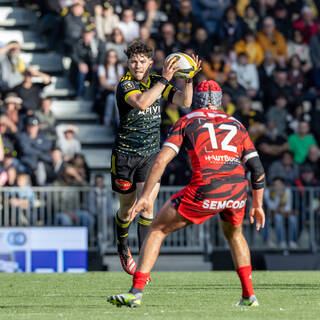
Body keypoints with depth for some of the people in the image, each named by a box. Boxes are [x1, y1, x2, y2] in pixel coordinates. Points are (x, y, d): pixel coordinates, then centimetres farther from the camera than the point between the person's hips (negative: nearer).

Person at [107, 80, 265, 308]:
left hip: (205, 191, -4)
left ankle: (136, 292, 1)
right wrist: (258, 205, 30)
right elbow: (258, 169, 20)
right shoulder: (236, 125, 25)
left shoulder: (186, 121, 17)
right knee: (234, 234, 34)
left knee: (158, 230, 11)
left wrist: (146, 196, 4)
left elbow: (162, 160, 4)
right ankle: (249, 295, 24)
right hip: (237, 189, 4)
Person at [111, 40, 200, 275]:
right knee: (127, 208, 10)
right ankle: (123, 249, 39)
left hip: (151, 154, 3)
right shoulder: (125, 84, -14)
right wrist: (165, 79, -34)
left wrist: (188, 79, -17)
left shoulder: (156, 81, 2)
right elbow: (141, 103, -35)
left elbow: (185, 102, -3)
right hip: (125, 154, -3)